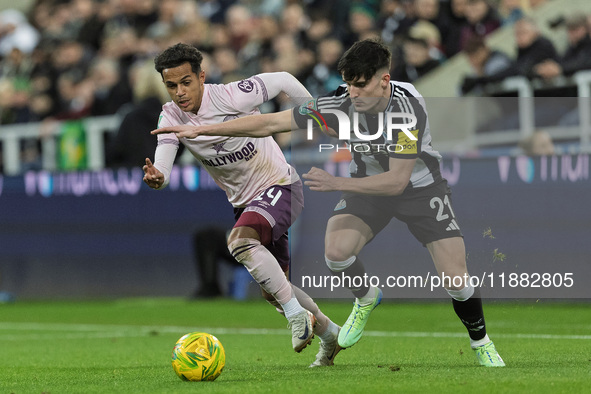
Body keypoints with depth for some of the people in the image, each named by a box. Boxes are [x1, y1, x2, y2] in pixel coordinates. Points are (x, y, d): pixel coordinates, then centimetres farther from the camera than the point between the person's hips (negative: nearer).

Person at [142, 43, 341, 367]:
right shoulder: (170, 116, -9)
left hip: (279, 186, -7)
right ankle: (329, 334, 36)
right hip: (243, 201, 7)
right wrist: (156, 178, -44)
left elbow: (283, 80, -12)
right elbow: (161, 166, -20)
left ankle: (297, 315, -24)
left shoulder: (231, 97, -24)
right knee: (271, 289, 13)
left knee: (239, 240, -34)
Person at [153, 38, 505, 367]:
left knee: (455, 280, -12)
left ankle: (481, 342, 20)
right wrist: (200, 130, -19)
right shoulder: (340, 103, -23)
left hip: (420, 187, -3)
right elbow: (269, 123, -16)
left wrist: (337, 183, -38)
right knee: (337, 250, -24)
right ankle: (366, 299, 11)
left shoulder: (408, 107, -33)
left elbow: (396, 181, -33)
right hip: (369, 183, 3)